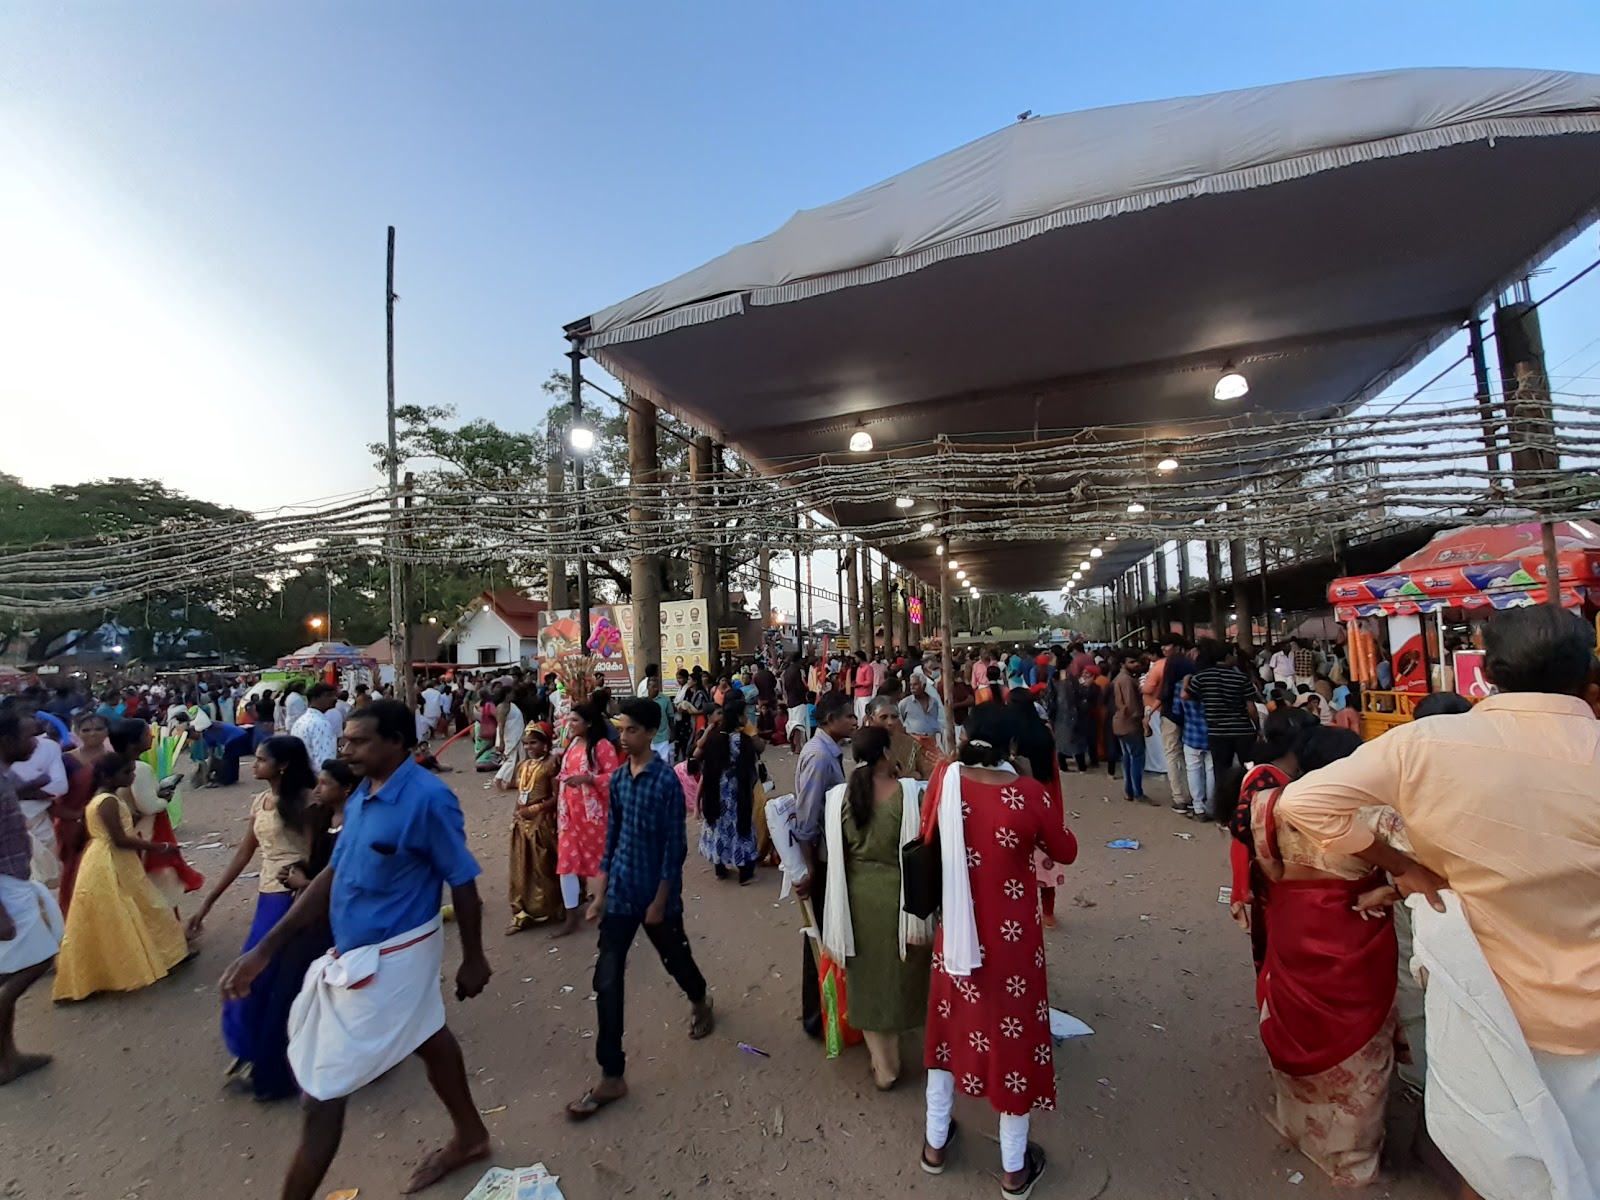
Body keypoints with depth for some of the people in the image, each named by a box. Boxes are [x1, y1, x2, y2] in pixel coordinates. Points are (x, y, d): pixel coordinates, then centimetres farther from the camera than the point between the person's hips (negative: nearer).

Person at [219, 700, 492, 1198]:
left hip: (387, 959, -9)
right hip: (359, 952, 9)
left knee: (323, 1090, 5)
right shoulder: (361, 797, 0)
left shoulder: (428, 798, -27)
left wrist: (473, 959, -10)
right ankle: (470, 1136, 47)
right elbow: (332, 874, 6)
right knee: (428, 1038, 25)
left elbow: (463, 884, -20)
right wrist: (265, 949, 4)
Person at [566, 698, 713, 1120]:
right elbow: (612, 836, 8)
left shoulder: (666, 781, -19)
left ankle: (700, 1003, 51)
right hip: (621, 892, 5)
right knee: (607, 980, 1)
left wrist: (660, 900, -14)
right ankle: (611, 1076, 13)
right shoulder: (618, 778, 0)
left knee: (675, 958, 19)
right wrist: (601, 891, 7)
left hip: (656, 893, -4)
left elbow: (675, 846, -16)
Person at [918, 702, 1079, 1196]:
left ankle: (935, 1143, 41)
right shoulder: (1029, 794, -22)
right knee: (1013, 1032, 17)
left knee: (953, 1022, 23)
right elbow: (1066, 852, -4)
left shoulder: (944, 782, -14)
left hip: (958, 929, 3)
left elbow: (927, 843, 1)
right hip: (1011, 937, -2)